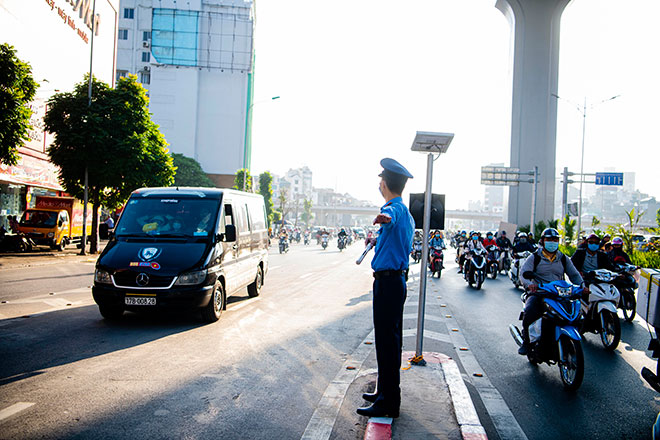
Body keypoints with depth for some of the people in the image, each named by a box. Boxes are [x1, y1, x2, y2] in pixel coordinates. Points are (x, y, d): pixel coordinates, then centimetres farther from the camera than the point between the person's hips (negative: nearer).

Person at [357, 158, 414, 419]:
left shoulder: (395, 208, -15)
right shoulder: (407, 214, 18)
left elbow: (392, 214, -43)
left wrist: (385, 216, -64)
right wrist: (377, 241, 54)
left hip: (388, 282, -11)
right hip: (396, 280, 11)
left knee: (387, 341, -6)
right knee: (390, 339, 17)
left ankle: (388, 403, 2)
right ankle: (384, 392, 30)